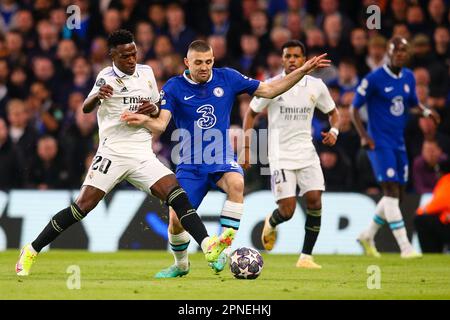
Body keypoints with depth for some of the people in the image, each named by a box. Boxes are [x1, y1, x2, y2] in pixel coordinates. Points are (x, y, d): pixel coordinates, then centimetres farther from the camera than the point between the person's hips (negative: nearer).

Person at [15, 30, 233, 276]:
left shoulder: (146, 73, 11)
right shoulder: (107, 76, -5)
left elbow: (159, 110, 23)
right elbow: (86, 108, -19)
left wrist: (152, 110, -2)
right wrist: (97, 95, -42)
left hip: (142, 155, 4)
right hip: (112, 152, -4)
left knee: (176, 193, -16)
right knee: (83, 205, -11)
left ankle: (208, 246, -26)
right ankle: (31, 252, 0)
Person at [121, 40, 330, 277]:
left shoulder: (227, 78, -1)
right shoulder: (174, 87, -5)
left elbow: (269, 90, 4)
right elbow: (161, 124, -16)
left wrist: (303, 71, -4)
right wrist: (144, 121, -40)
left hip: (222, 160, 0)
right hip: (190, 165, 0)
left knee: (236, 183, -35)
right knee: (176, 220, -8)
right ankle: (181, 265, 24)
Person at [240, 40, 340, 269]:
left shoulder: (316, 86, 3)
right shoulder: (271, 85, -4)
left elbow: (333, 112, 17)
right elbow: (251, 113, 6)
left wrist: (334, 131, -5)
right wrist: (246, 147, -1)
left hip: (306, 153, 3)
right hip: (280, 155, -3)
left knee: (314, 200, -13)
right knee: (287, 210, -11)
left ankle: (306, 257, -2)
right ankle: (271, 224, 28)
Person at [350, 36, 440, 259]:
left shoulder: (409, 77, 8)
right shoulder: (374, 79, -11)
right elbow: (354, 108, -6)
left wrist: (426, 112, 0)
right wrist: (364, 136, -17)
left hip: (399, 143, 7)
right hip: (380, 143, -7)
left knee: (396, 194, 10)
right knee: (392, 191, -14)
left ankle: (368, 236, 29)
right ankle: (405, 247, -18)